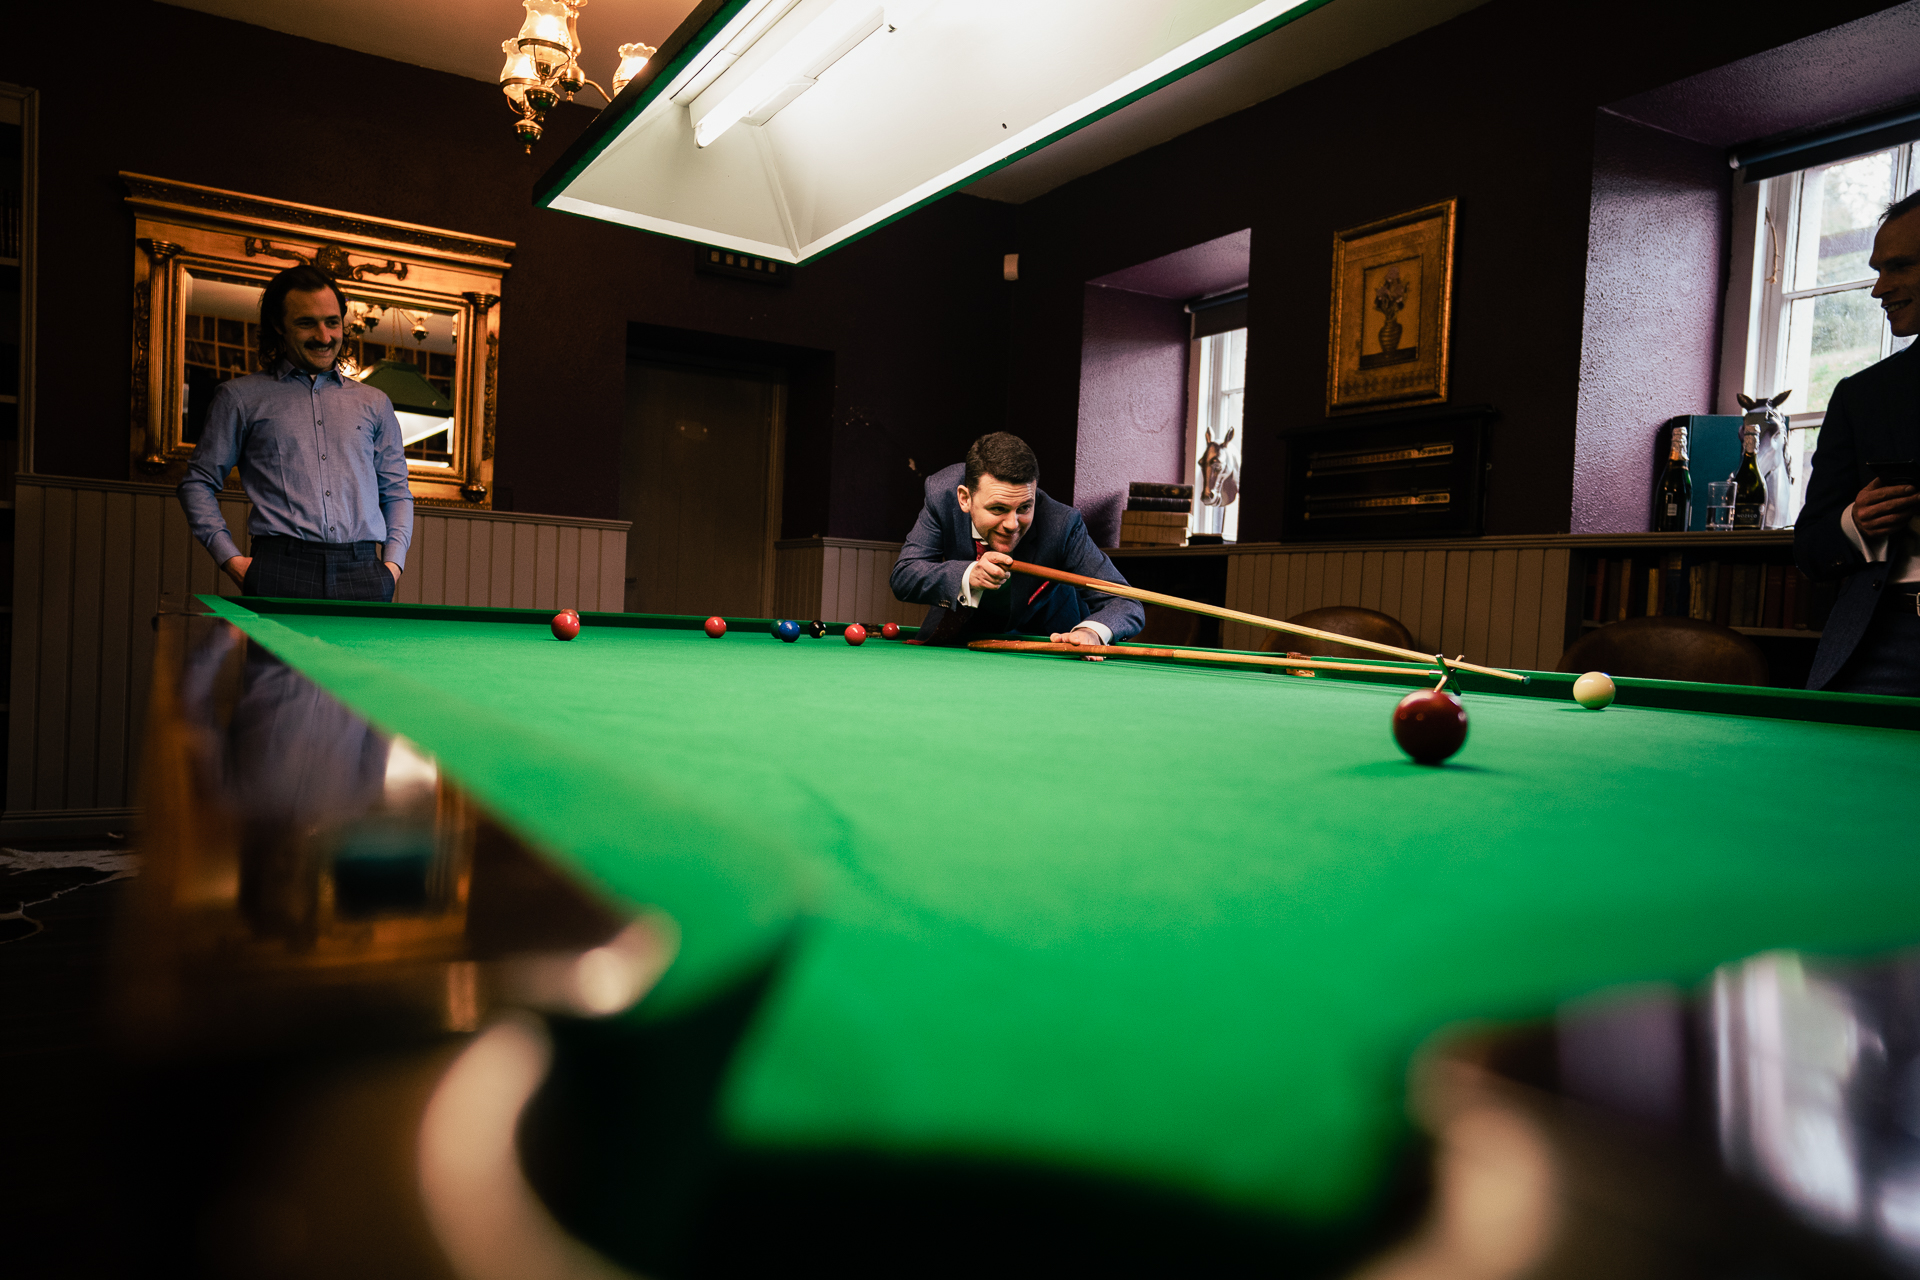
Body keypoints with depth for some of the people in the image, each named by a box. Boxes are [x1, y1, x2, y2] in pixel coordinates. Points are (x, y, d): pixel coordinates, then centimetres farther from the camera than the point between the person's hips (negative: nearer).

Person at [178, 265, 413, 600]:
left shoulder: (375, 404, 18)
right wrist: (230, 557, 0)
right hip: (281, 570, -1)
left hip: (363, 574, 2)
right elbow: (198, 481, 14)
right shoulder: (241, 397, 12)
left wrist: (393, 563, 4)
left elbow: (396, 493, 20)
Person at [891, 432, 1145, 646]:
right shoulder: (941, 493, -28)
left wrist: (1092, 631, -55)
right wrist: (968, 576, -45)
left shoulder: (1061, 525, -35)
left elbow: (1127, 604, -32)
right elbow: (902, 578, -26)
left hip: (1047, 635, 0)